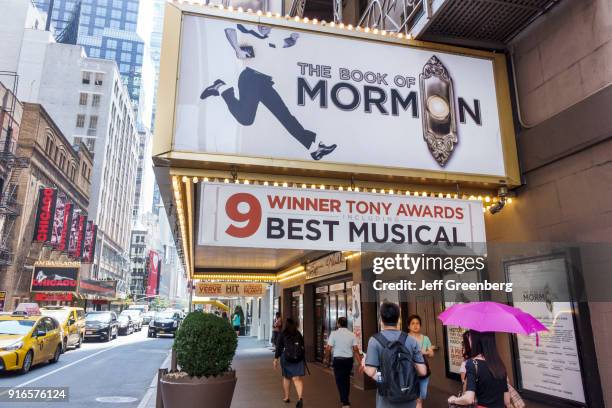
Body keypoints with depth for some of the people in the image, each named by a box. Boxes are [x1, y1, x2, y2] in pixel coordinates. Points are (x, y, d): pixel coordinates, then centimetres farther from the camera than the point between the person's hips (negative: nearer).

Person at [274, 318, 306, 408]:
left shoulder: (282, 334, 0)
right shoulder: (299, 334, 8)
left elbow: (278, 347, -5)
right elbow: (303, 347, 9)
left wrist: (276, 359, -4)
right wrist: (304, 359, 17)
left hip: (286, 358, -1)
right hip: (299, 358, 1)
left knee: (286, 377, 18)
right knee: (298, 379, -3)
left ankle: (286, 397, 27)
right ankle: (300, 398, -21)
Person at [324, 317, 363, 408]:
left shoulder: (334, 333, -9)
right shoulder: (352, 335, -1)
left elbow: (328, 348, -10)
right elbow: (356, 350, -6)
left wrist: (326, 358, 6)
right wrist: (360, 363, -4)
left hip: (338, 360, -4)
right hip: (349, 359, 4)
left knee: (340, 380, 5)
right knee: (346, 379, 21)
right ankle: (345, 399, 34)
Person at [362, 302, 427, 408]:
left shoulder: (375, 340, -13)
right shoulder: (411, 340, -5)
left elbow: (371, 372, -16)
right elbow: (423, 371, -6)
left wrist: (364, 365, 5)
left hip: (387, 399, -2)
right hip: (409, 397, 2)